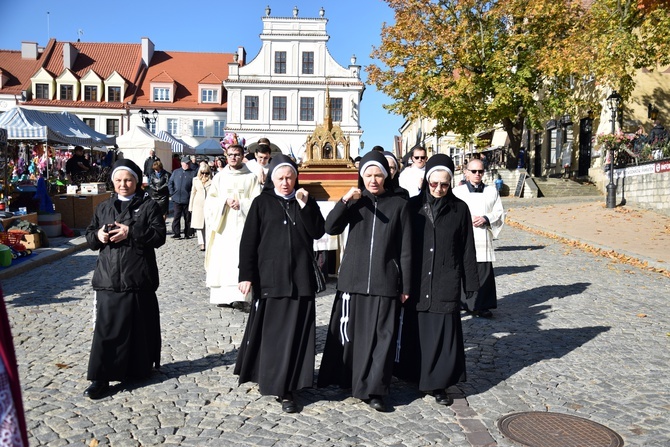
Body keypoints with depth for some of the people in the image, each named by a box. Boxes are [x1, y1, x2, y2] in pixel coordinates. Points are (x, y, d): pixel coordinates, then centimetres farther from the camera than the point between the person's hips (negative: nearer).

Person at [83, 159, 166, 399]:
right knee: (106, 327, -1)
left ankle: (139, 368, 25)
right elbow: (90, 235, 15)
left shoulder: (149, 206, 2)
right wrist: (98, 235, -8)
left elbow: (159, 235, -8)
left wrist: (131, 232, -18)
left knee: (138, 324, 7)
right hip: (108, 278, 3)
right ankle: (101, 378, 2)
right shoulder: (103, 207, 14)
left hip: (138, 278, -2)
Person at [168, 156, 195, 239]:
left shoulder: (192, 173, 1)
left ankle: (187, 234, 14)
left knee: (188, 217, 6)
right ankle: (176, 233, 4)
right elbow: (170, 183, 12)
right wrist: (172, 193, 3)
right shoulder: (176, 172, 10)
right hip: (176, 199, 2)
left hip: (187, 200, -1)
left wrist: (191, 195, -11)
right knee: (176, 216, 0)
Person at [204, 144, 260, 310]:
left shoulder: (251, 177, 7)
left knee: (240, 260, -12)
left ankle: (240, 297, -17)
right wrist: (225, 201, -10)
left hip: (242, 224, -2)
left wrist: (241, 204, -12)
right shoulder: (219, 177, 13)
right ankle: (222, 296, 7)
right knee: (221, 259, 0)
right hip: (223, 225, 3)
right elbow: (210, 200, 6)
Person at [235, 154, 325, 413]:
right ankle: (265, 375, 25)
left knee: (294, 333, 1)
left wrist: (305, 206, -11)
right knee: (269, 331, 4)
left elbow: (318, 232, -2)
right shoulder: (261, 203, 3)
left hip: (299, 278, 2)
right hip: (270, 277, -1)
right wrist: (246, 275, -8)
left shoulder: (305, 201, 10)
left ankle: (286, 389, 7)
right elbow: (248, 241, -1)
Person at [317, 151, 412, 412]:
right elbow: (330, 228, -6)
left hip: (384, 281, -1)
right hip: (353, 279, 2)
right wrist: (344, 201, -19)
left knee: (380, 336, 1)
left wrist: (405, 286, 1)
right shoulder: (355, 202, 6)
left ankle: (373, 390, 11)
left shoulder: (398, 205, 1)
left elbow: (405, 249, 2)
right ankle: (346, 379, 26)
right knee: (349, 331, 8)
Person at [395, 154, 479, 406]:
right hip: (417, 282, 1)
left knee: (444, 333, 2)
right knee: (416, 331, 8)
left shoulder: (459, 209, 0)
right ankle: (419, 377, 25)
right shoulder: (413, 206, 1)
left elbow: (467, 249, 3)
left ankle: (439, 384, 14)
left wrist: (470, 282, 2)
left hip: (446, 283, -1)